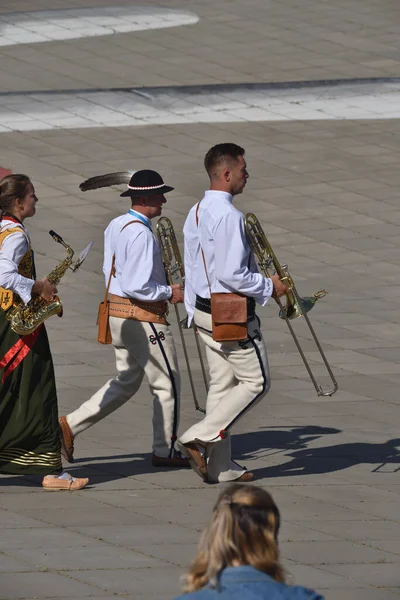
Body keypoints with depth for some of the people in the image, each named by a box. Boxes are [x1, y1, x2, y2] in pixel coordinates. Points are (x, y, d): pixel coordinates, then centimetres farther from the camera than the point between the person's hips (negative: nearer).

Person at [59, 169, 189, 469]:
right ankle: (165, 451, 14)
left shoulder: (115, 226, 8)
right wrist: (169, 293, -11)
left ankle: (71, 425, 11)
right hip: (143, 317, -9)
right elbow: (137, 286, -26)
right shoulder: (141, 234, -22)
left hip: (117, 311, 9)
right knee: (167, 384, 5)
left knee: (126, 382, 18)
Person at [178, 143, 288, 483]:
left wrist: (194, 310, 22)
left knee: (222, 384, 12)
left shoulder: (196, 213, 11)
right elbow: (231, 274, -25)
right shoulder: (228, 216, -21)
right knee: (256, 382, 1)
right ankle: (200, 439, -6)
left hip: (204, 311, 10)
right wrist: (269, 287, -12)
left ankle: (220, 466, 13)